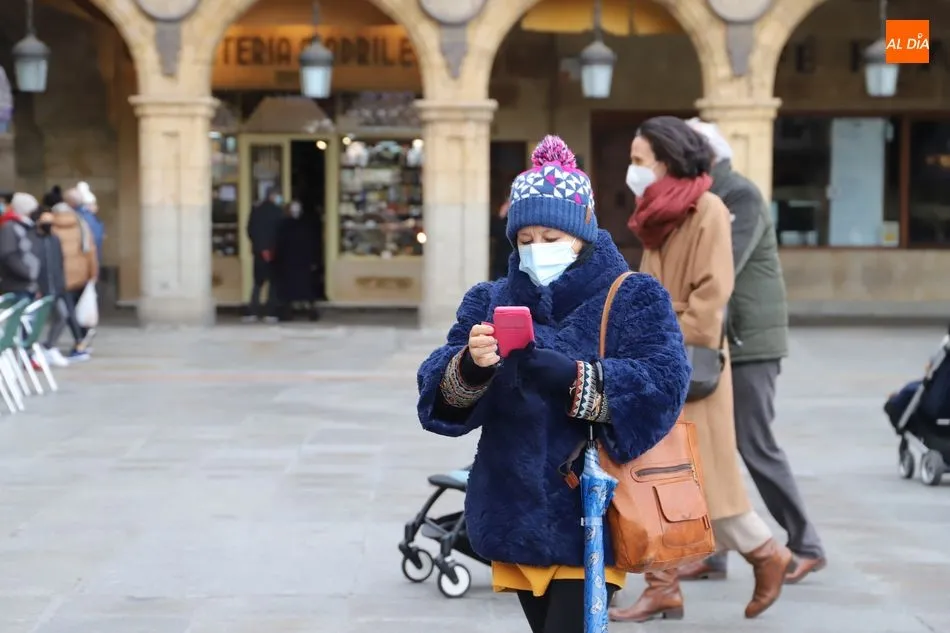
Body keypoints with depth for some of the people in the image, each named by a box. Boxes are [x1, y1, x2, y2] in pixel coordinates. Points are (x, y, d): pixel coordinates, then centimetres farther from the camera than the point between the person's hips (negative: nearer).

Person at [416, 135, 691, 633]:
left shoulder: (635, 299, -2)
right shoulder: (490, 302, 9)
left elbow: (664, 384, -18)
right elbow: (441, 396, -1)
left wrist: (573, 379, -32)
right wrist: (470, 368, -25)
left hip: (589, 522, -4)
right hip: (517, 519, 4)